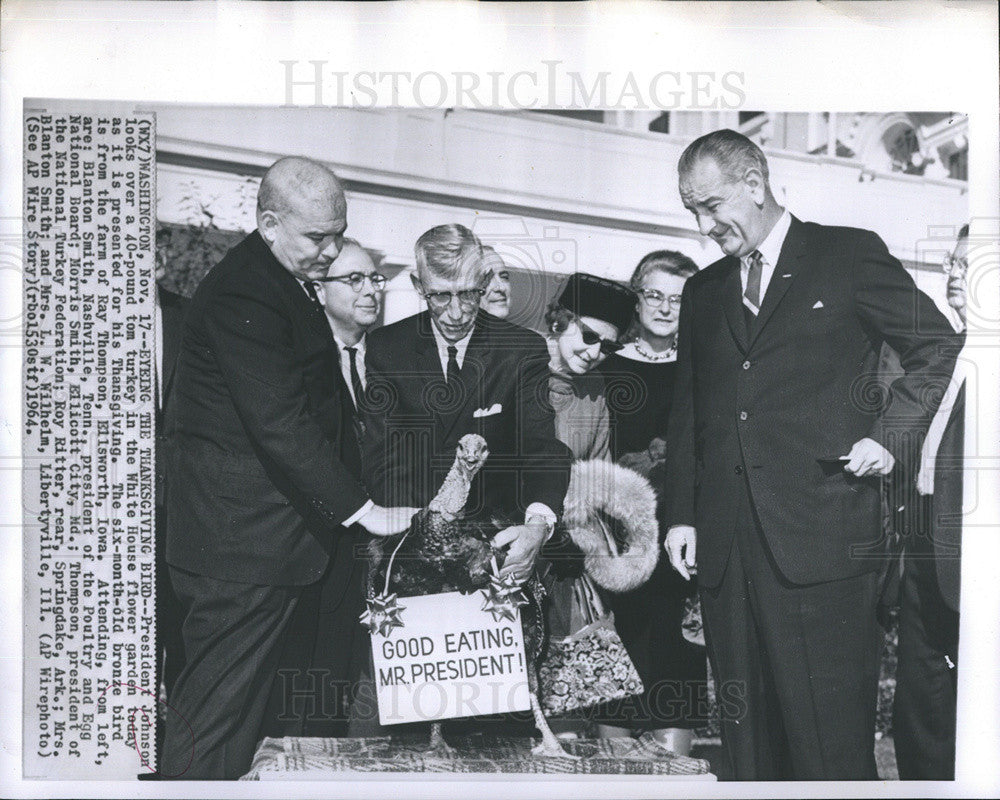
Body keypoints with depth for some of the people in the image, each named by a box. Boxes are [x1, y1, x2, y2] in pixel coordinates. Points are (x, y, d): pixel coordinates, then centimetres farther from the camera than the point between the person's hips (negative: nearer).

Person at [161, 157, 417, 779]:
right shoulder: (242, 296, -21)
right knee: (219, 701, 4)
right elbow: (282, 424, -27)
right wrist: (362, 510, -24)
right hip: (243, 536, -10)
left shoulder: (290, 281, 13)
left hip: (273, 524, 10)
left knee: (247, 687, 22)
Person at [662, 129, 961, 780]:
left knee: (830, 734, 0)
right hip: (725, 543, 5)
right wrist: (682, 515, 10)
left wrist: (889, 436, -4)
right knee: (748, 732, 10)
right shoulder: (703, 291, 18)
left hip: (822, 536, -4)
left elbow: (939, 347, 8)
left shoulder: (851, 255, 4)